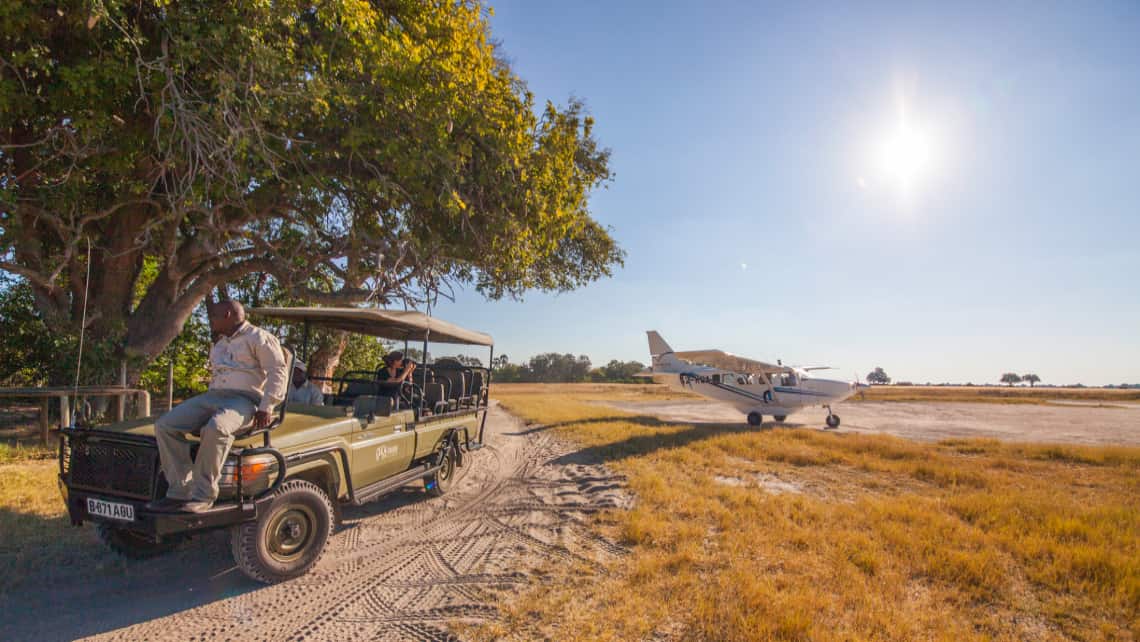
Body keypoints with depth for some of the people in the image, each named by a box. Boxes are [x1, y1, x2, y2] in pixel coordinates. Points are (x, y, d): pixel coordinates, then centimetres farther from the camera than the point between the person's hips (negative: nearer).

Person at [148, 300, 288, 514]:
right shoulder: (218, 344, 27)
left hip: (244, 399, -9)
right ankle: (180, 491, -13)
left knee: (215, 429, -37)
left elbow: (278, 372, -10)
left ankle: (203, 495, -25)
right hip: (213, 396, 9)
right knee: (164, 425, -11)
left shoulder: (259, 338, -2)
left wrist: (265, 408, -16)